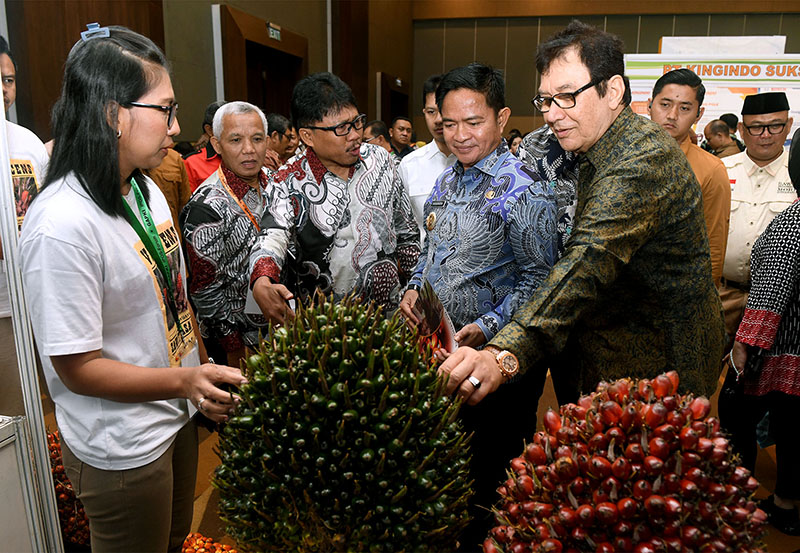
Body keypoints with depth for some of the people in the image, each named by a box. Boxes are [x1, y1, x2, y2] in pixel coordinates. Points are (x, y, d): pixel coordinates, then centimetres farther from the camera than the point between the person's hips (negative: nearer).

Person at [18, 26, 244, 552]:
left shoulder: (147, 189, 1)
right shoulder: (61, 224, -28)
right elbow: (77, 367, -23)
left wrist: (205, 372, 8)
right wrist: (184, 381, -33)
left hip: (178, 417, 8)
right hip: (122, 451, -8)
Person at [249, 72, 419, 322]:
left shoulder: (380, 159, 4)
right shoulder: (288, 185, -7)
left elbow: (406, 230, 14)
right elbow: (272, 237, -23)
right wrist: (262, 284, -44)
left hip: (390, 310, 0)